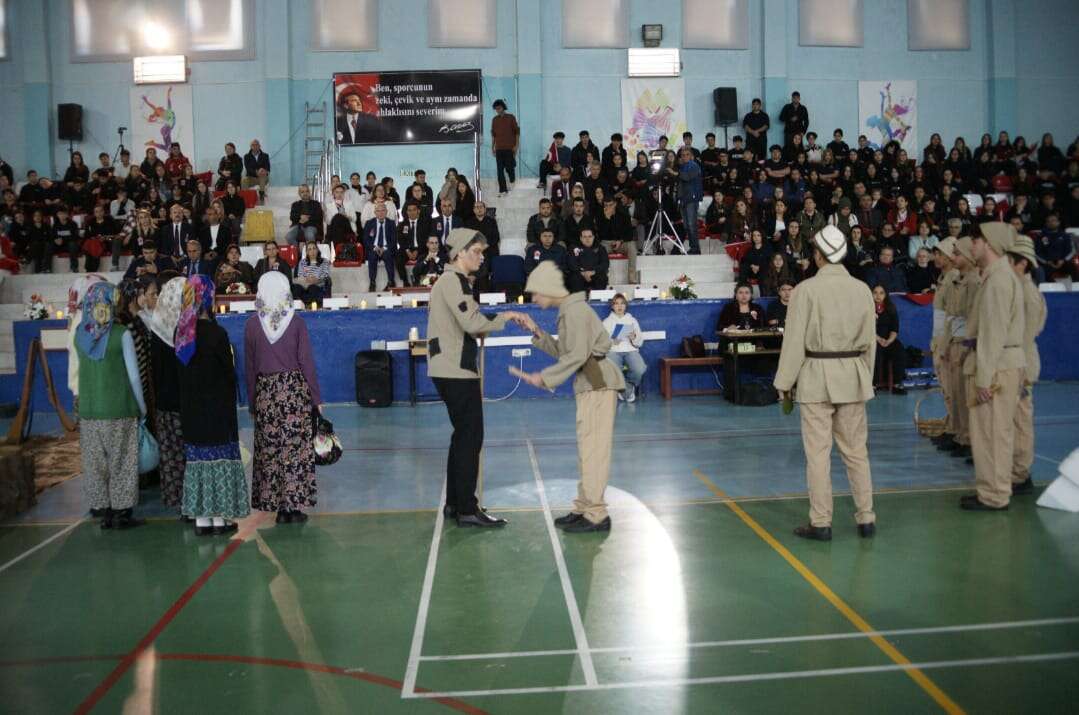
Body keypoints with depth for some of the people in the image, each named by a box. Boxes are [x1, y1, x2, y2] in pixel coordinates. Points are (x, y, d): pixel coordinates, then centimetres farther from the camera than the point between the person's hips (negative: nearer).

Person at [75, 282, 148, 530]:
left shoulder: (80, 334, 2)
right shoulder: (121, 334, -10)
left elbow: (82, 371, 6)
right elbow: (134, 375, -8)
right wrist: (142, 407, 2)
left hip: (88, 408, 4)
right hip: (119, 408, -4)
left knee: (95, 462, 11)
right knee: (120, 461, 6)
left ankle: (104, 512, 18)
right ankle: (120, 512, 11)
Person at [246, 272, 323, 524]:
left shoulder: (252, 324, -1)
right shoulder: (296, 322, -6)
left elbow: (249, 367, 3)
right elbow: (306, 362, -5)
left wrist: (252, 403, 12)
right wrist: (316, 398, 2)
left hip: (265, 392, 1)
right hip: (295, 390, -1)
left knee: (269, 450, 8)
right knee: (295, 448, 4)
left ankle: (278, 507, 12)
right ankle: (295, 505, 6)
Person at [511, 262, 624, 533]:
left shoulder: (574, 310, -14)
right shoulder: (568, 310, 16)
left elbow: (577, 356, -20)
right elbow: (561, 352, 14)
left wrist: (544, 378, -15)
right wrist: (536, 332, 8)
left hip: (597, 384, -10)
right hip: (590, 384, 10)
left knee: (592, 448, -8)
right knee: (588, 449, 13)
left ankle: (596, 515, -5)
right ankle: (585, 508, 20)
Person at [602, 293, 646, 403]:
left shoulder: (632, 320, 19)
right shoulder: (607, 321, 15)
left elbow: (640, 342, 12)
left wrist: (634, 338, -10)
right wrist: (611, 342, -16)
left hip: (631, 350, 1)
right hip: (613, 351, -1)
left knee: (640, 369, -32)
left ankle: (628, 385, 2)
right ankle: (627, 388, -3)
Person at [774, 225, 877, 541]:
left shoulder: (806, 290, -10)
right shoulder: (862, 289, 4)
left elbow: (795, 340, -9)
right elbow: (869, 340, 10)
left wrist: (785, 382, -1)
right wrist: (866, 379, 20)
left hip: (816, 377, -4)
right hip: (853, 377, 4)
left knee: (818, 452, 1)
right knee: (856, 450, 12)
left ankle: (820, 523, 7)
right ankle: (866, 518, 18)